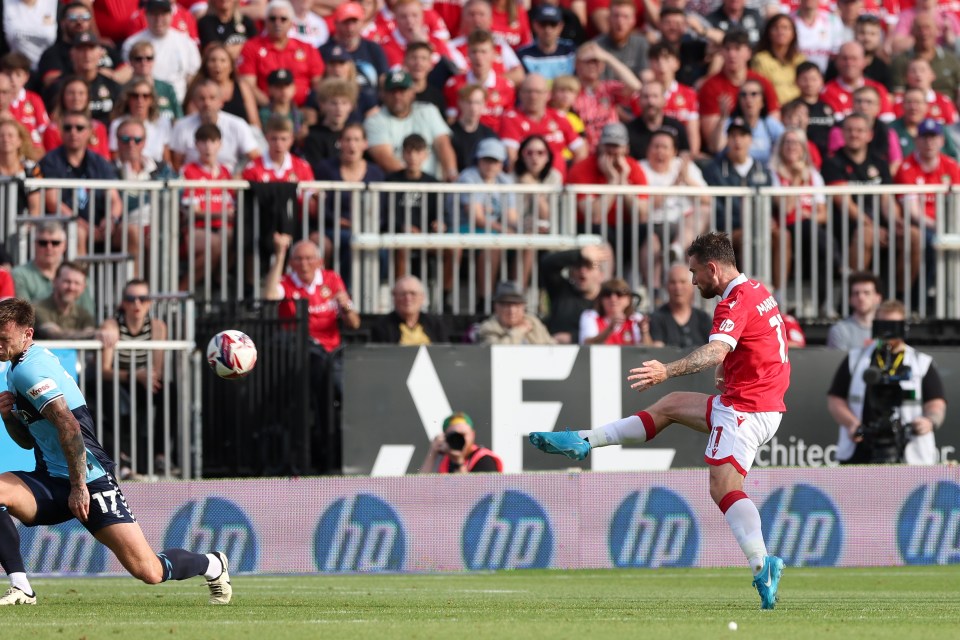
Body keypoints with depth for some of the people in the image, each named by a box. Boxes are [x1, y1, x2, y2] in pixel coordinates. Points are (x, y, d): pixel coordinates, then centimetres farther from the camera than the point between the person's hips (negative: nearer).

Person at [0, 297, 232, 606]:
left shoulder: (27, 370, -15)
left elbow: (69, 425, -24)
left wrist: (79, 485, -23)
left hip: (89, 479, -9)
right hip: (51, 480, 9)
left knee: (148, 572, -11)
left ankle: (212, 565, 21)